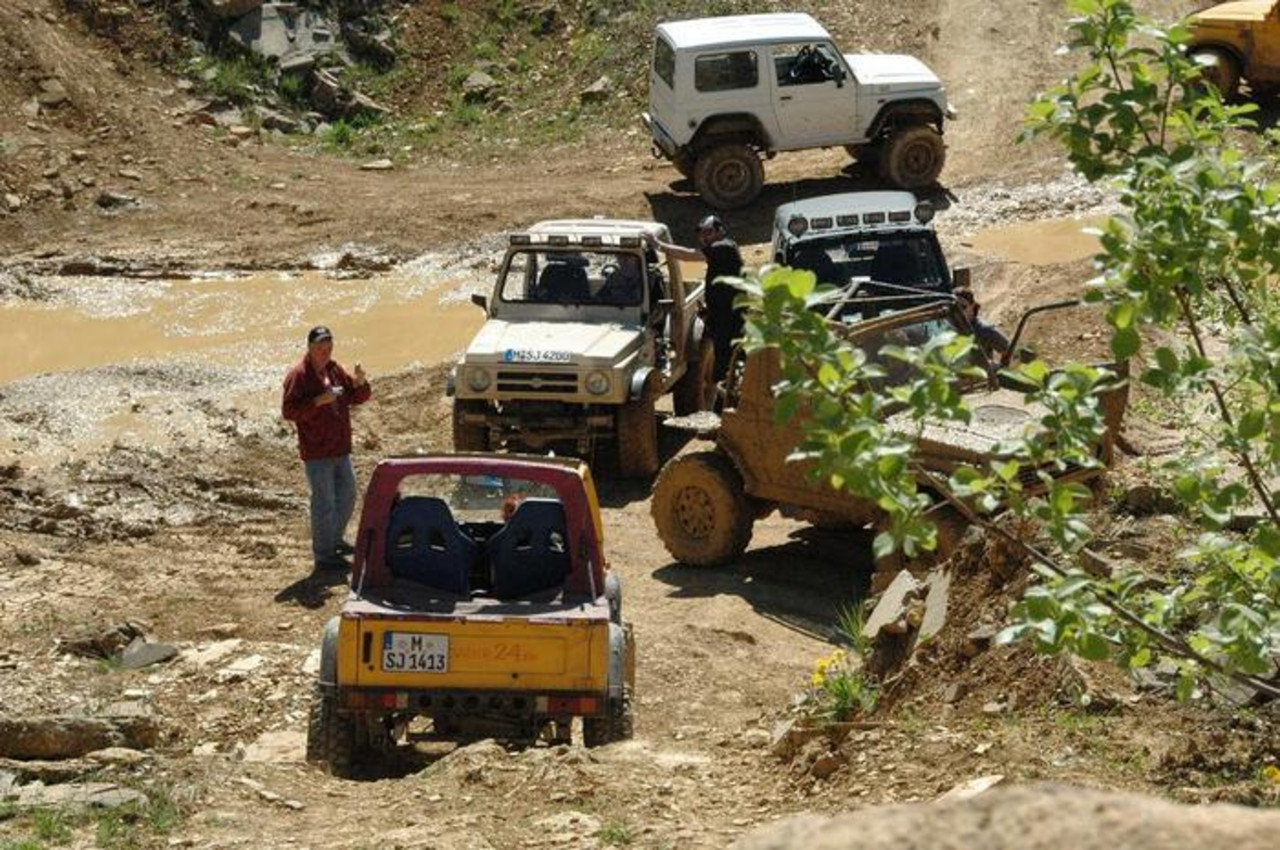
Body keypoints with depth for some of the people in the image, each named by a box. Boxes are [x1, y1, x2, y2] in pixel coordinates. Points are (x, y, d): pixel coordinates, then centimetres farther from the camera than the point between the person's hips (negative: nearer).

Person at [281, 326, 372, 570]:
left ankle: (335, 540, 37)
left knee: (347, 495, 19)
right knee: (324, 502, -4)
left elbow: (358, 397, 14)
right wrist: (318, 401, -28)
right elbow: (289, 410, -19)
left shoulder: (334, 369, 10)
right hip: (316, 451, -8)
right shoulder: (298, 375, -13)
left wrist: (359, 382, -8)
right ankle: (323, 555, 4)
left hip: (340, 449, 8)